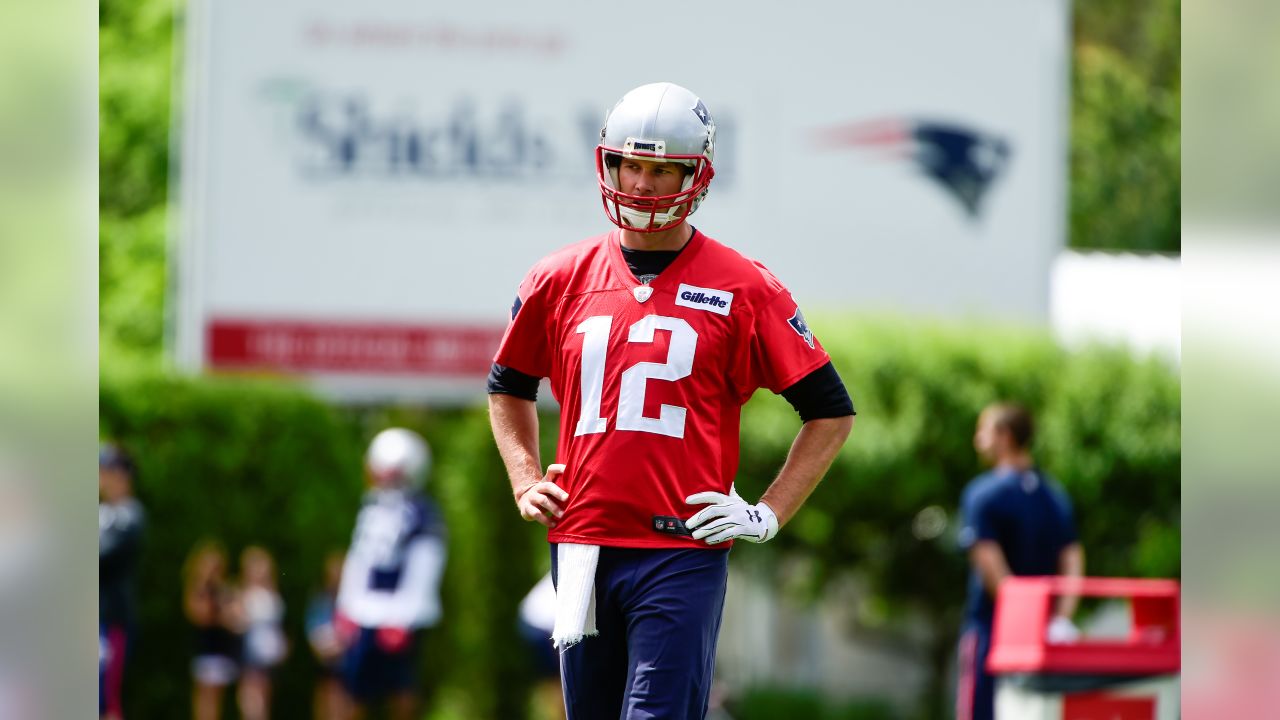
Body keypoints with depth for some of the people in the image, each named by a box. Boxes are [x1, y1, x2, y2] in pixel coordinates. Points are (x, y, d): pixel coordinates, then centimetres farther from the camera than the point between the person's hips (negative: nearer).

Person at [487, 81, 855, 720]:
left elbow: (830, 411, 5)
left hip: (683, 553, -4)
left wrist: (768, 513, -2)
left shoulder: (741, 289, 0)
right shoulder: (560, 281, 9)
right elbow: (508, 385, 28)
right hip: (583, 544, 4)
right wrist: (525, 481, 14)